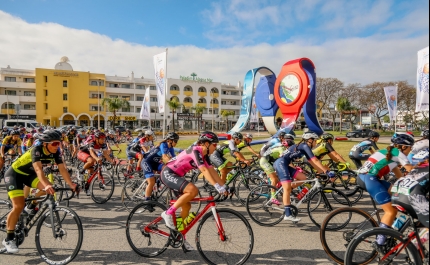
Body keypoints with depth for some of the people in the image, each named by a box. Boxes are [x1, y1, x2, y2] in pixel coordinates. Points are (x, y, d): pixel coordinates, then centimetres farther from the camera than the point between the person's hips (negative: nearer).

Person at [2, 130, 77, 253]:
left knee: (48, 188, -20)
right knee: (19, 206, -16)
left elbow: (62, 169, -20)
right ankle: (9, 239, -1)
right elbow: (38, 169, -47)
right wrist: (46, 185, -62)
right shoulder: (36, 150, -33)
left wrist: (71, 184, -32)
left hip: (29, 174, 6)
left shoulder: (55, 153, -15)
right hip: (15, 174, -6)